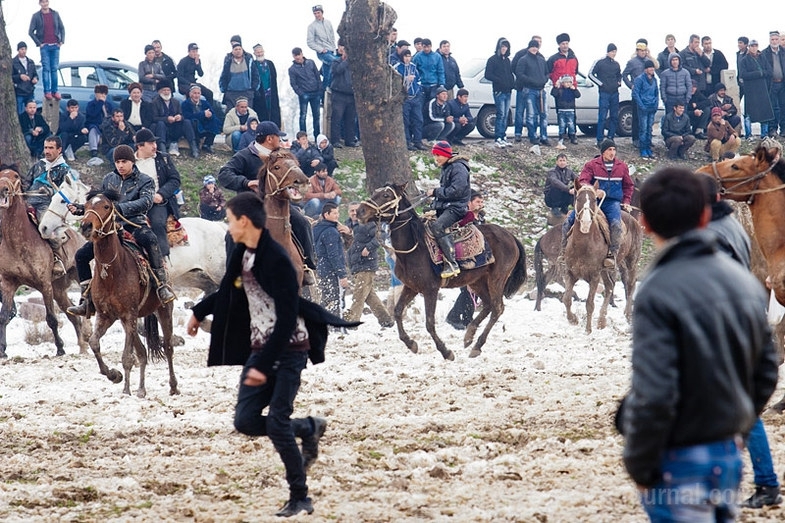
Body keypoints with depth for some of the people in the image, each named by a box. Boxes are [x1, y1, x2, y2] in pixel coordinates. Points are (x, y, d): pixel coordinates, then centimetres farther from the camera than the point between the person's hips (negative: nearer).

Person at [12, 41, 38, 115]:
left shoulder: (31, 62, 16)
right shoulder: (13, 62, -2)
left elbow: (35, 74, 22)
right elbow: (9, 77, -6)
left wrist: (35, 79, -1)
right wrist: (20, 77, -20)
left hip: (30, 93, 5)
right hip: (19, 94, -5)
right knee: (19, 115, -7)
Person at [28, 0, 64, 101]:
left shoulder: (55, 14, 8)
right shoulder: (36, 16, 0)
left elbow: (62, 28, 13)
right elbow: (31, 32, 0)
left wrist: (62, 41, 2)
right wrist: (39, 43, -5)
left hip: (55, 46, 2)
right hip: (44, 46, -2)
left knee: (54, 69, 3)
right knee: (46, 69, -6)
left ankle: (54, 91, 5)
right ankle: (47, 91, -6)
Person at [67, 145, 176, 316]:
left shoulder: (145, 181, 1)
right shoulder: (109, 180, 15)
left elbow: (146, 202, -18)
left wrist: (121, 208, -33)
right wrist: (79, 209, 5)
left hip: (135, 224, -5)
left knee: (150, 240, -39)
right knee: (81, 255, -5)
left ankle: (162, 285, -38)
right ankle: (87, 300, 3)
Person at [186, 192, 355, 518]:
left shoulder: (276, 260, -20)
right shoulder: (242, 255, 6)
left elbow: (287, 319, -23)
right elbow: (227, 293, 28)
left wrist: (264, 365, -24)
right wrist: (199, 313, 40)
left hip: (288, 350, -8)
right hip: (259, 349, 8)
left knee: (277, 423, -12)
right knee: (245, 420, -1)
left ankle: (300, 499, 0)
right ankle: (309, 428, 22)